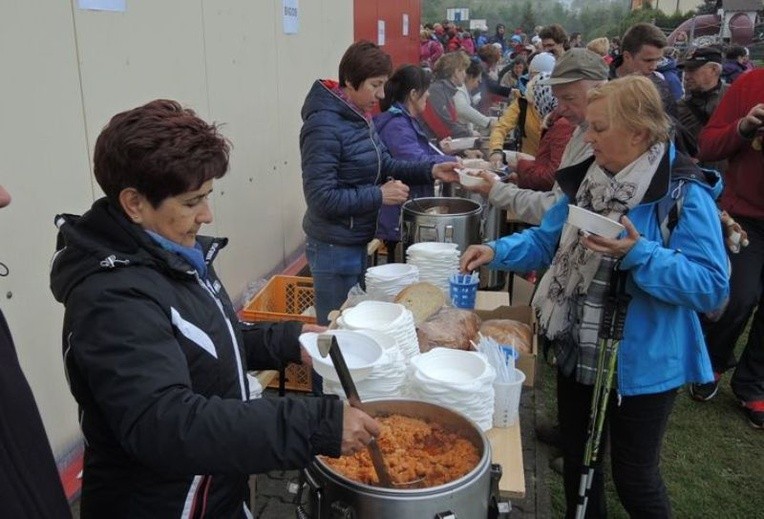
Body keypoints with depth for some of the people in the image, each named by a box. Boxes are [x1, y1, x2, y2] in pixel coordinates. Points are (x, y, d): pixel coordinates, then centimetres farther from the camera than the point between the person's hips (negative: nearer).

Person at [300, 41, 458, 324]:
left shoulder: (359, 117, 5)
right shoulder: (324, 127, -22)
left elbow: (385, 165, 10)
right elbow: (321, 199, -25)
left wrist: (431, 170, -4)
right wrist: (380, 195, -21)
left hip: (357, 243, 9)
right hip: (334, 249, -9)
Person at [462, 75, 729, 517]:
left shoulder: (686, 194, -20)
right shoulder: (588, 179, 1)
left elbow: (711, 287, -23)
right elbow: (547, 240, 7)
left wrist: (638, 254, -33)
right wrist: (497, 251, -9)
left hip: (639, 364, -6)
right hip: (578, 352, 7)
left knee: (634, 477, 12)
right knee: (577, 460, 23)